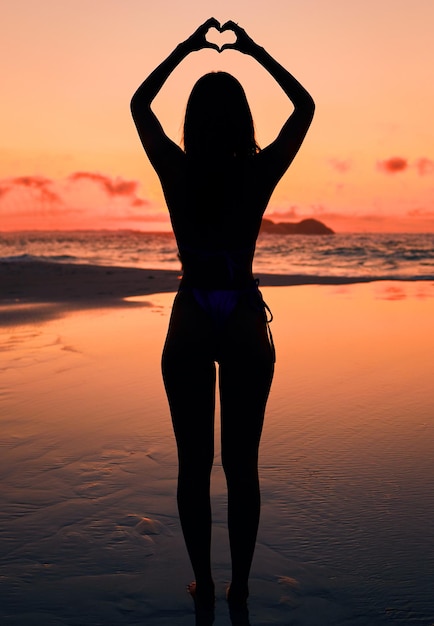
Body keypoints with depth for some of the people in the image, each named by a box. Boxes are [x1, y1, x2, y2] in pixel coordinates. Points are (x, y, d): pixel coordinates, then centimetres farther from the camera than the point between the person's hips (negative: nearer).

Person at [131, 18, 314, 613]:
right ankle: (239, 587, 21)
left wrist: (186, 47, 18)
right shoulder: (259, 173, -7)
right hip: (245, 324, 0)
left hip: (190, 324, 0)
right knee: (242, 465, 9)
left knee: (194, 464, 10)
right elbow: (305, 105, 10)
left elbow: (139, 104, 13)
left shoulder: (177, 172, -6)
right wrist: (254, 51, 15)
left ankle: (204, 585, 22)